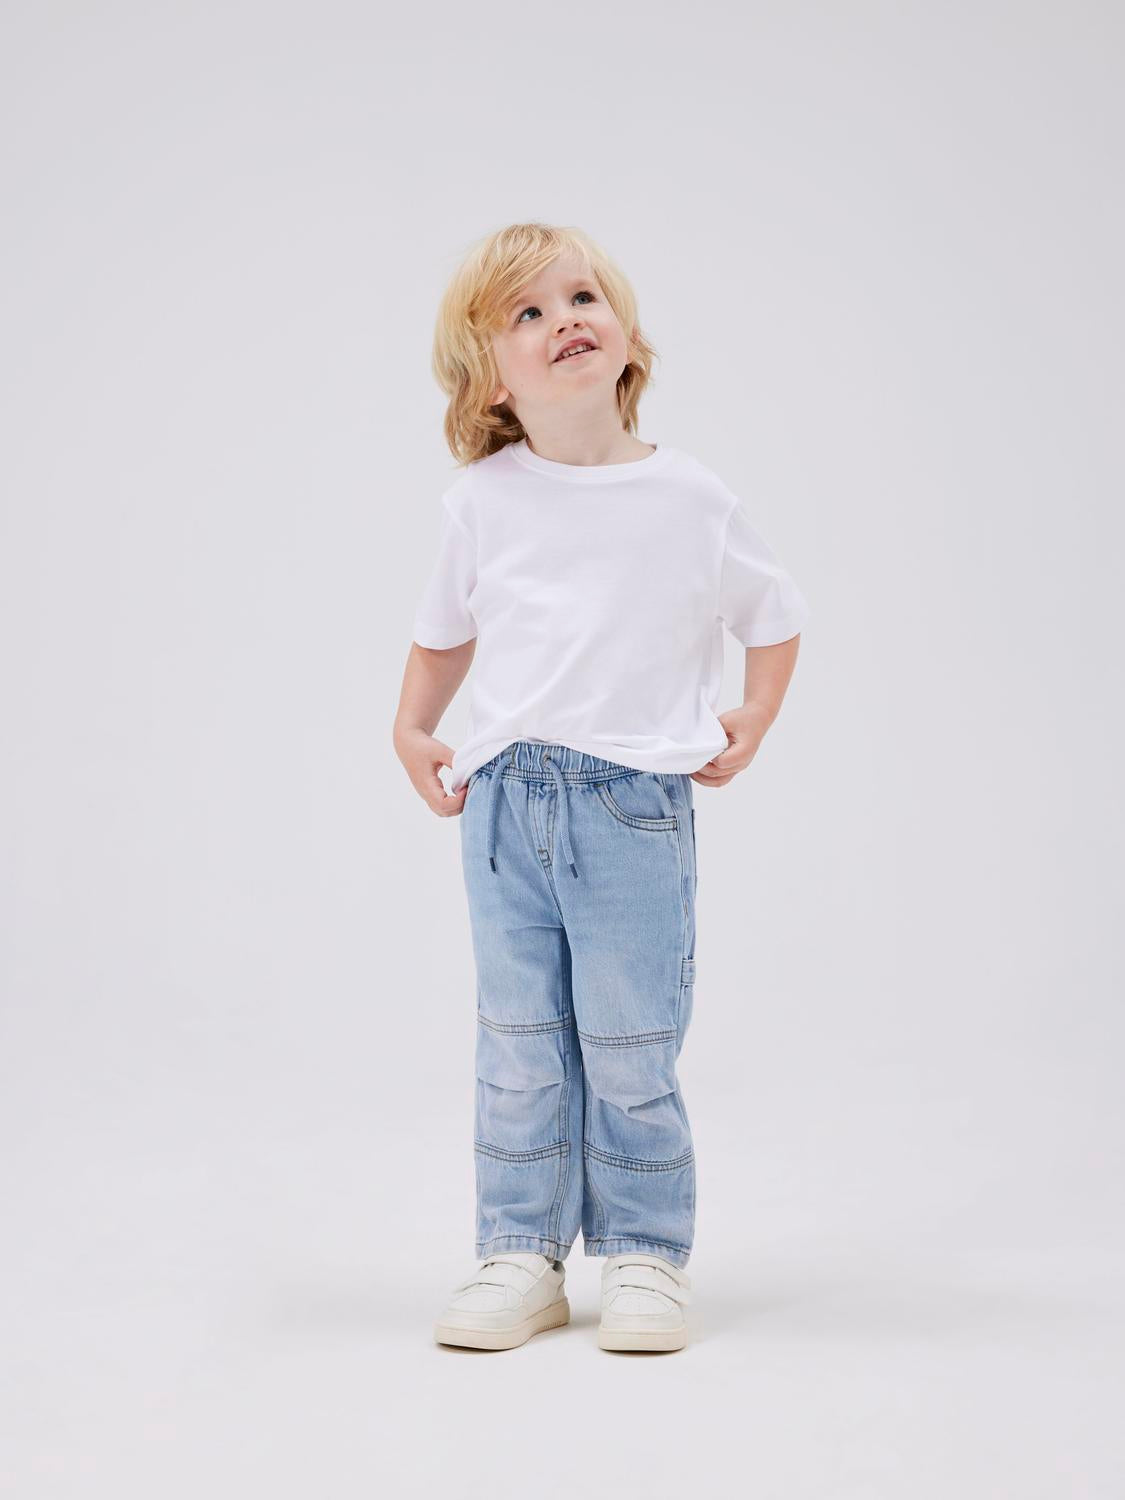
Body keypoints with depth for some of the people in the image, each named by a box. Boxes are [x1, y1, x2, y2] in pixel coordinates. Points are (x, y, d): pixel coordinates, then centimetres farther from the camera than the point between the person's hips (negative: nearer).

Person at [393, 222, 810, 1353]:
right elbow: (444, 629, 18)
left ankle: (643, 1254, 17)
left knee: (630, 1049, 2)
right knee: (519, 1046, 8)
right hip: (503, 801, 2)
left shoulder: (691, 498, 0)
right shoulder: (482, 500, 3)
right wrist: (412, 731, 9)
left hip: (635, 803, -2)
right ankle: (520, 1255, 18)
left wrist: (748, 729, 5)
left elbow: (774, 618, 13)